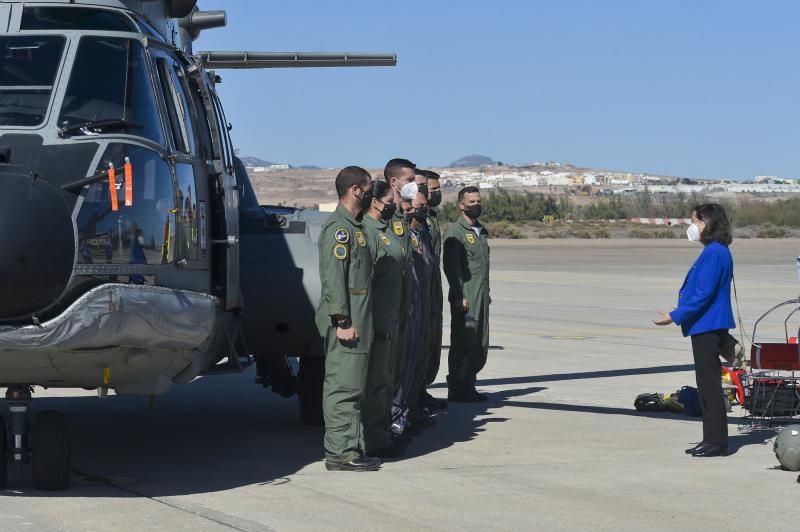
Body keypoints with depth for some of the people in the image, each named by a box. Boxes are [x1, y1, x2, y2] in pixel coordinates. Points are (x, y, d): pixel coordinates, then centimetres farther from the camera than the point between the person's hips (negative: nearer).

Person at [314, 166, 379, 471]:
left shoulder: (355, 226, 19)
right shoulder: (338, 227, -12)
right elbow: (333, 277, -19)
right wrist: (342, 321, -23)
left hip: (358, 321, 10)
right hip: (346, 321, -10)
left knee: (353, 388, 12)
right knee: (342, 386, -8)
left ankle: (353, 449, 16)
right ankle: (339, 453, -7)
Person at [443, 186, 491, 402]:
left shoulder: (482, 231, 19)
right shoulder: (454, 231, -7)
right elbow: (451, 266, -13)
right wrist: (460, 296, -19)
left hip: (482, 298, 8)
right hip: (465, 299, -8)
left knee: (481, 346, 8)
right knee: (463, 344, -5)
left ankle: (469, 386, 18)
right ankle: (457, 390, 1)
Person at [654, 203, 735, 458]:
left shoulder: (714, 253, -17)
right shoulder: (715, 252, 15)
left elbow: (703, 294, -21)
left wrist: (676, 316, -17)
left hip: (707, 327, -10)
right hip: (707, 326, 10)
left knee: (709, 384, -7)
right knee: (707, 385, 13)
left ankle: (717, 442, -3)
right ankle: (712, 439, 18)